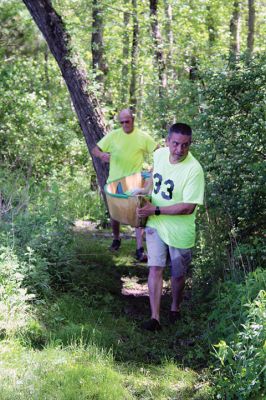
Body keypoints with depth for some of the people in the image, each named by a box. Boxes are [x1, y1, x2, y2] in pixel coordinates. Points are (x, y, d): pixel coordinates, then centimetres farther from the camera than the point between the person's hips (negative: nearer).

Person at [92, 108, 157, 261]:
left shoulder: (143, 137, -4)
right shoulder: (113, 135, -4)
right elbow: (95, 149, -1)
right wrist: (101, 154, -24)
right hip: (115, 182, 2)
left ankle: (140, 249, -5)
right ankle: (116, 239, 38)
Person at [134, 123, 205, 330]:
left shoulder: (194, 170, -27)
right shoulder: (160, 154, -8)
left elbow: (188, 207, -28)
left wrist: (155, 210, -26)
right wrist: (146, 190, 3)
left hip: (180, 230, -4)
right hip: (156, 225, 4)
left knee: (178, 274, 13)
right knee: (155, 268, -4)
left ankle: (175, 307, 39)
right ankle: (155, 317, -3)